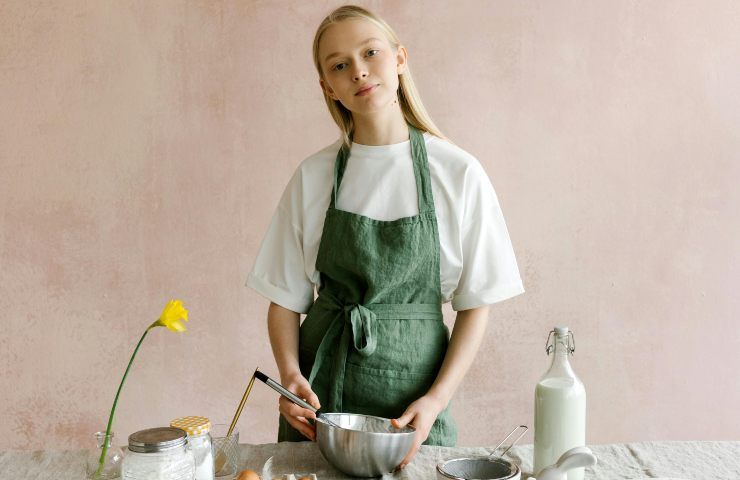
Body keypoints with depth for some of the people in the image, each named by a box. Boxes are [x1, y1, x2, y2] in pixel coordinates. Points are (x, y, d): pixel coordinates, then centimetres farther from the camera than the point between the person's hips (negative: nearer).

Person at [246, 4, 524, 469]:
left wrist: (437, 400, -13)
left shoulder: (459, 173, -7)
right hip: (320, 394, 2)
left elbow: (475, 305, -4)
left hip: (413, 388, -1)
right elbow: (286, 299, 3)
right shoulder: (313, 177, -1)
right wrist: (291, 373, -14)